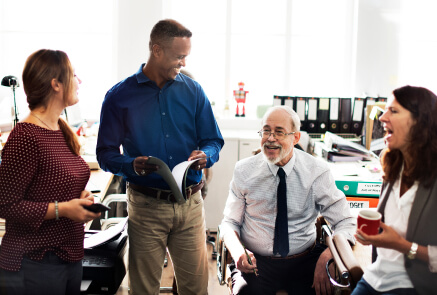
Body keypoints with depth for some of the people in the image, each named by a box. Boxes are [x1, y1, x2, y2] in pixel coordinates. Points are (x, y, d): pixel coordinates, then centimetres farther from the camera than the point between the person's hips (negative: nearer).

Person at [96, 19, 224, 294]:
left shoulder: (193, 91, 6)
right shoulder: (119, 96, -1)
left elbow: (214, 141, 10)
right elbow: (106, 154, -1)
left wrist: (204, 155, -13)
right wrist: (133, 165, -21)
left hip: (190, 202, 2)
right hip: (146, 205, -2)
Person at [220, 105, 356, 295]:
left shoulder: (316, 171, -3)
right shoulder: (244, 170, 0)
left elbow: (345, 224, -3)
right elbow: (230, 222, 6)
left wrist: (327, 255, -24)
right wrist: (237, 251, -17)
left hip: (305, 261, 1)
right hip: (257, 261, -1)